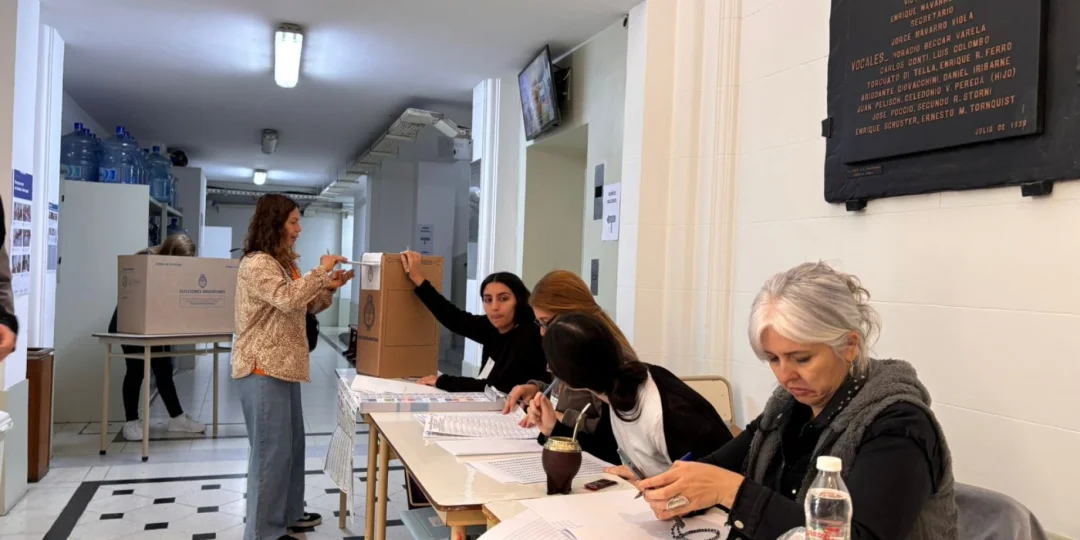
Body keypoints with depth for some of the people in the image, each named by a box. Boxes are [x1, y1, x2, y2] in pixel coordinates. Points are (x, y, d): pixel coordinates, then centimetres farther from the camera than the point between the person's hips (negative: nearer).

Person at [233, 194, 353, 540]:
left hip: (284, 367, 10)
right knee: (271, 450, -4)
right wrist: (320, 271, -19)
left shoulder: (283, 262, 15)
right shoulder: (256, 264, -16)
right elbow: (288, 300, -29)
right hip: (263, 370, -10)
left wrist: (329, 287, 3)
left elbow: (304, 307, 20)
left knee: (292, 444, 18)